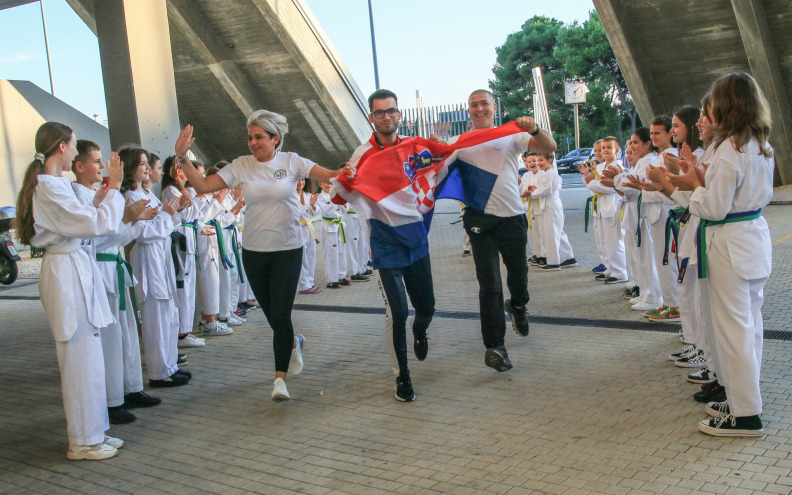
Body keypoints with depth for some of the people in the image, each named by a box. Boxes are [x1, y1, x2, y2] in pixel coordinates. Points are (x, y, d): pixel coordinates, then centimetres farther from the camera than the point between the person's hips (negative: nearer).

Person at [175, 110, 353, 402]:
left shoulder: (291, 162, -3)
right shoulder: (242, 166, 1)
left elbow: (329, 176, -14)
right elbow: (203, 186, -4)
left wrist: (344, 172, -35)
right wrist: (182, 158, -15)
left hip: (287, 249, -3)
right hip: (254, 251, 3)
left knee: (280, 314, -9)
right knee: (271, 313, 12)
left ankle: (280, 378, 1)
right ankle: (293, 343, 45)